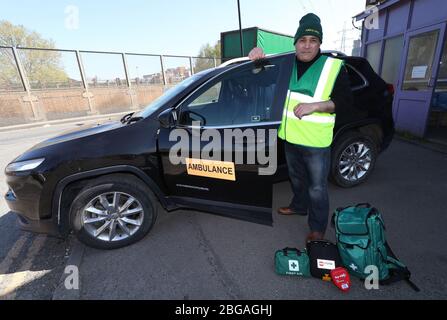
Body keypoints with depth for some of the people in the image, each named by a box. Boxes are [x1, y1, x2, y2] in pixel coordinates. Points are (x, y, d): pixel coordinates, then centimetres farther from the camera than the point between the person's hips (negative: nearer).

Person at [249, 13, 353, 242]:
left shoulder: (333, 66, -5)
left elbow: (346, 101, -8)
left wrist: (314, 105, -23)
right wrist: (257, 56, -7)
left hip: (316, 142, -4)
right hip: (290, 137, 5)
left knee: (317, 188, 6)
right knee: (297, 178, 23)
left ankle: (318, 228, 25)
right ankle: (299, 206, 47)